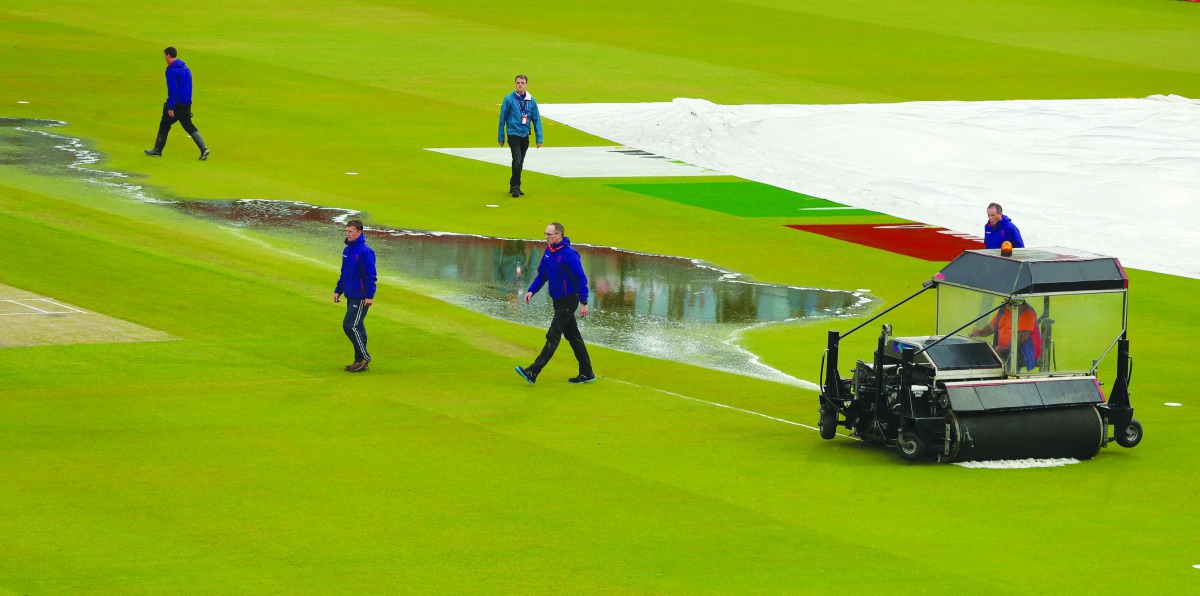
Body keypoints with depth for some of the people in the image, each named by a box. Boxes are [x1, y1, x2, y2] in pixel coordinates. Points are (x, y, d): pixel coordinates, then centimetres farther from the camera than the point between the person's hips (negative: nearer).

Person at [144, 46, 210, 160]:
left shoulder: (171, 70, -16)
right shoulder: (185, 68, 11)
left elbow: (172, 90, -21)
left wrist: (170, 107, -20)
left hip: (176, 104, -7)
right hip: (187, 104, 7)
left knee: (164, 125, 8)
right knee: (188, 126, 8)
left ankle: (157, 150, 18)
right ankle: (204, 148, -6)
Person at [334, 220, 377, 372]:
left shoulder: (365, 251, -15)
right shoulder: (347, 250, 11)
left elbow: (370, 275, -18)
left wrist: (369, 296, -21)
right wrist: (338, 290, 18)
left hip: (360, 297, -9)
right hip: (351, 295, 9)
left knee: (350, 325, -12)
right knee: (356, 327, 11)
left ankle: (364, 357, -3)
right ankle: (361, 360, 17)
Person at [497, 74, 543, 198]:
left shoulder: (531, 100, 4)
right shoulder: (509, 99, -6)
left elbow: (537, 120, 8)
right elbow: (502, 118, -1)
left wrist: (539, 138, 4)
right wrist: (501, 137, 1)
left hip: (525, 135, 4)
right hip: (513, 134, -4)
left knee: (520, 163, 11)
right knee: (517, 161, -16)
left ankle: (514, 186, 23)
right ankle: (515, 187, -10)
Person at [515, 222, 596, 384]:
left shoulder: (569, 254, -19)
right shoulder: (549, 251, 7)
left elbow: (581, 278, -17)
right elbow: (542, 274, 15)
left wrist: (583, 302, -18)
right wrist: (531, 290, 2)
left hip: (568, 300, -9)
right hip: (558, 300, 9)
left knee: (553, 336, -10)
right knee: (573, 336, 14)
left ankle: (533, 372, -15)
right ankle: (586, 373, 21)